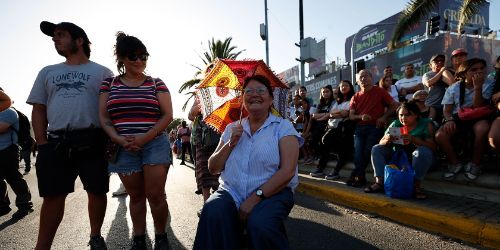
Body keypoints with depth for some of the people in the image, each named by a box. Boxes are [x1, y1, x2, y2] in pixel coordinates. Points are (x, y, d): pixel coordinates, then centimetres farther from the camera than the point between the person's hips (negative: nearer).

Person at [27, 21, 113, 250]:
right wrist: (42, 144, 3)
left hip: (92, 141, -2)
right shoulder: (47, 72, 19)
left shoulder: (102, 72, 8)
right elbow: (38, 110, 15)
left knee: (97, 192, 5)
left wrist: (112, 141, -6)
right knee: (53, 196, 4)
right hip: (56, 143, 3)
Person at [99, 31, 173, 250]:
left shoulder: (156, 84, 4)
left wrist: (145, 137, -14)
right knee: (136, 196, 12)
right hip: (124, 149, 2)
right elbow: (103, 117, 5)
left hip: (155, 145, -2)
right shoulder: (109, 83, 9)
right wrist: (119, 139, -12)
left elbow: (167, 115, -3)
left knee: (156, 195, -1)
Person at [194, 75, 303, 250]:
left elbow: (287, 171, -11)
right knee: (212, 213, -27)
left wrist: (256, 197, -19)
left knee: (259, 223, -32)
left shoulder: (283, 127, 0)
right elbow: (213, 168, 11)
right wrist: (230, 144, -5)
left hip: (272, 192, -2)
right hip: (231, 192, 3)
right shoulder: (232, 129, 13)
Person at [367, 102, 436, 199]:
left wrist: (414, 139, -33)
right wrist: (387, 140, -24)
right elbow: (381, 143, 1)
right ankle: (379, 181, -19)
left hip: (416, 160, -3)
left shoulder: (425, 124, -5)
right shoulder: (395, 124, 4)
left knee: (423, 151, -32)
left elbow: (432, 146, -16)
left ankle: (417, 185, -24)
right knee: (376, 149, -10)